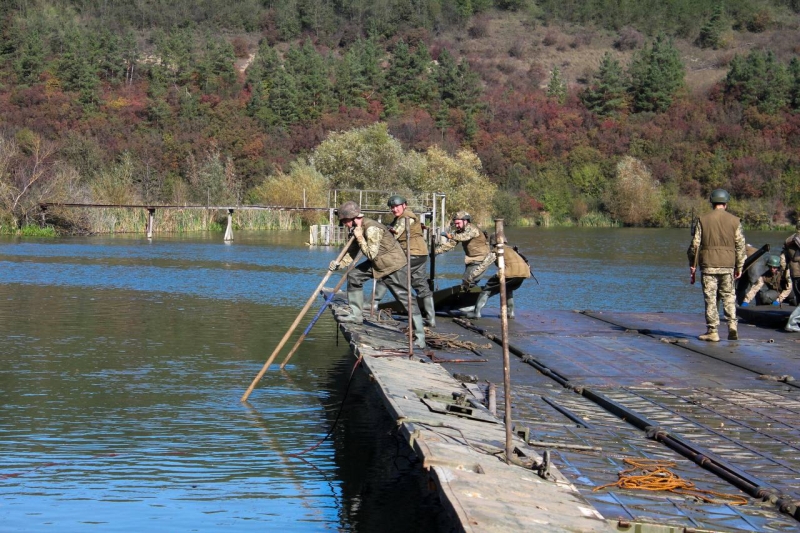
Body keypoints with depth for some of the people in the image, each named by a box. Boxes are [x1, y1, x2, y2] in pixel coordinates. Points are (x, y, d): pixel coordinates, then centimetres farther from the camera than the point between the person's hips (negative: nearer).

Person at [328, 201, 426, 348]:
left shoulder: (372, 229, -28)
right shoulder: (357, 229, 2)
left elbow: (371, 254, -28)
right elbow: (352, 252, 9)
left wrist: (360, 237, -25)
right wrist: (339, 263, -6)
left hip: (394, 265, -10)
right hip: (377, 264, 10)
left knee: (405, 298, -11)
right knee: (354, 275, 9)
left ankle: (420, 337, -10)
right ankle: (356, 315, 19)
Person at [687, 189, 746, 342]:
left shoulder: (703, 220, -1)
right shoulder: (734, 221, 3)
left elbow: (695, 244, -1)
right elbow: (740, 246, 4)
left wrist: (692, 264, 8)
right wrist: (739, 267, 11)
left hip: (708, 265, -2)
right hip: (727, 265, 2)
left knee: (710, 298, 1)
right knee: (729, 296, 13)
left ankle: (712, 331, 1)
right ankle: (732, 325, 1)